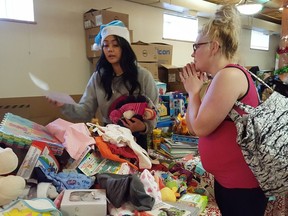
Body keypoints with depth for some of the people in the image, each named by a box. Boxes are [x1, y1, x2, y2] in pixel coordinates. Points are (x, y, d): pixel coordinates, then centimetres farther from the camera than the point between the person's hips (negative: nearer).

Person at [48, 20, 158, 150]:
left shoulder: (143, 76, -10)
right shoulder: (98, 77, -4)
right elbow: (86, 112, -9)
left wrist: (144, 127, -27)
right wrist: (65, 106, -28)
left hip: (136, 138, -2)